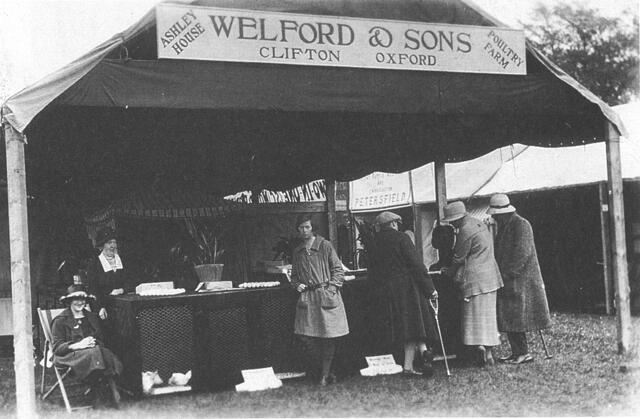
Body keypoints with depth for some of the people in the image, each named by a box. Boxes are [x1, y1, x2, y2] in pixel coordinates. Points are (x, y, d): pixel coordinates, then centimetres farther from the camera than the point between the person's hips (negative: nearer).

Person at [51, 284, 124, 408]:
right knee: (94, 353, -37)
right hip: (71, 355, -4)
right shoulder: (60, 321, 5)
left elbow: (101, 340, 20)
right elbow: (56, 347, -3)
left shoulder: (92, 318, 22)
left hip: (94, 350, 4)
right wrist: (78, 345, -18)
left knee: (107, 355, -33)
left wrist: (94, 343, -6)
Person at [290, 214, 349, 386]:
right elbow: (294, 275, 23)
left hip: (326, 295, -4)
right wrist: (297, 285, 4)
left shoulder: (325, 246, 0)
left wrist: (332, 287, -9)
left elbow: (338, 269, 2)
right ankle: (322, 367, 14)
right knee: (305, 335, -4)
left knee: (328, 336, -3)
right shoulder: (297, 252, 12)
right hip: (306, 297, 4)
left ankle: (325, 373, 8)